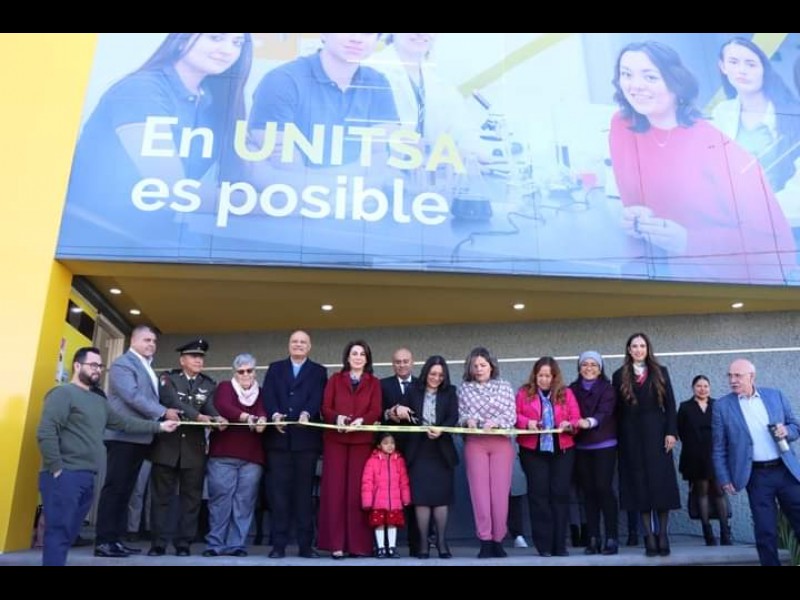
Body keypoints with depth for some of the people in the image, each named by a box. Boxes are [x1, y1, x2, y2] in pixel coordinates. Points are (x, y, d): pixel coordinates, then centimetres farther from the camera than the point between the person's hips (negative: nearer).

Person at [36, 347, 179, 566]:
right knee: (58, 533, -7)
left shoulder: (99, 401, 20)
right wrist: (56, 468, -17)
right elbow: (45, 432, -15)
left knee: (69, 535, 11)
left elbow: (123, 422, 22)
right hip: (65, 475, -8)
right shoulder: (63, 393, -6)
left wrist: (158, 426, 19)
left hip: (87, 477, 8)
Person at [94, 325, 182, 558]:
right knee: (114, 488, -6)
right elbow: (133, 396, -18)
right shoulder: (123, 364, -7)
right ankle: (103, 541, -1)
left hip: (140, 437, 8)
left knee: (125, 490, 9)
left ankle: (115, 539, 14)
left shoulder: (147, 367, 20)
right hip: (124, 436, -8)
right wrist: (164, 412, -17)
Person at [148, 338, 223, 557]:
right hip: (167, 444, -2)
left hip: (194, 447, 2)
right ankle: (158, 543, 11)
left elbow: (210, 407, -6)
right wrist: (198, 416, -31)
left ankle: (183, 543, 10)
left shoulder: (209, 384, 11)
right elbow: (173, 402, -17)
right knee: (162, 496, 4)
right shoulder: (168, 378, 2)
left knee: (191, 497, 3)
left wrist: (217, 418, -30)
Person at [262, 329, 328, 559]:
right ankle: (278, 544, 7)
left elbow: (317, 398, -4)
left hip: (306, 438, -1)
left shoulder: (318, 371, 11)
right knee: (279, 490, 2)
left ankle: (305, 544, 7)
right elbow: (268, 395, 1)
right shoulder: (275, 368, 15)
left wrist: (306, 414, -24)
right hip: (279, 438, 1)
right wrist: (274, 414, -19)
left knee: (304, 491, 2)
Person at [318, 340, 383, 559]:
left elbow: (376, 411, 0)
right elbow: (325, 408, 4)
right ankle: (336, 544, 1)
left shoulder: (374, 383, 11)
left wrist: (360, 421, -20)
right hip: (335, 440, 0)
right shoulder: (335, 379, 12)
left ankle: (359, 544, 4)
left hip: (362, 440, 0)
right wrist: (337, 418, -17)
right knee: (335, 489, -2)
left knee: (358, 490, -2)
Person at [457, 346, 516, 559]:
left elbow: (511, 416, 1)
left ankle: (498, 539, 9)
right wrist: (468, 420, -15)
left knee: (500, 491, -2)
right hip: (474, 443, 0)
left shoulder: (504, 386, 8)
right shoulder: (464, 388, 9)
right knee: (479, 491, -3)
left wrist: (495, 422, -16)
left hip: (501, 442, 0)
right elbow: (460, 416, 6)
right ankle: (485, 541, 3)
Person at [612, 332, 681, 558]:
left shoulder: (660, 372, 8)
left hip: (656, 434, 0)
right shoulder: (619, 375, 7)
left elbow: (670, 404, 3)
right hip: (632, 436, 0)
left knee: (661, 483, -1)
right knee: (639, 485, 1)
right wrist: (620, 439, -2)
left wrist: (671, 432, -7)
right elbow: (616, 409, 4)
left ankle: (663, 535, 7)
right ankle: (649, 537, 7)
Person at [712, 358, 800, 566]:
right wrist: (724, 479, -4)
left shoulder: (776, 395, 5)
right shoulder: (722, 406, -2)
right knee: (765, 531, 2)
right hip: (757, 476, -2)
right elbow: (718, 448, 0)